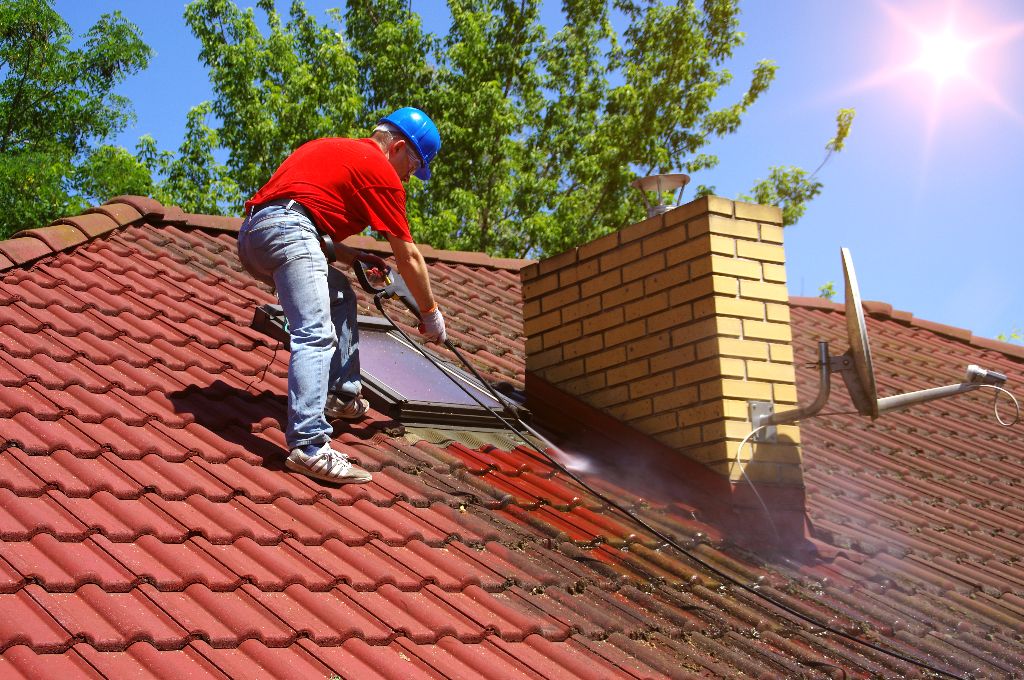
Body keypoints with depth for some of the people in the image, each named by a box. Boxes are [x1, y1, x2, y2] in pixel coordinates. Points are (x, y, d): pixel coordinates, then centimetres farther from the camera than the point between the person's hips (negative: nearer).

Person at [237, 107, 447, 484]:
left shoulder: (335, 149, 31)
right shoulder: (381, 170, 7)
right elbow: (408, 258, 9)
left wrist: (344, 253, 27)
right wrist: (430, 313, 20)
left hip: (252, 234, 10)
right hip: (286, 230, -10)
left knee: (340, 296, 26)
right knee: (316, 336, -20)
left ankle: (341, 396, 25)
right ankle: (308, 446, -34)